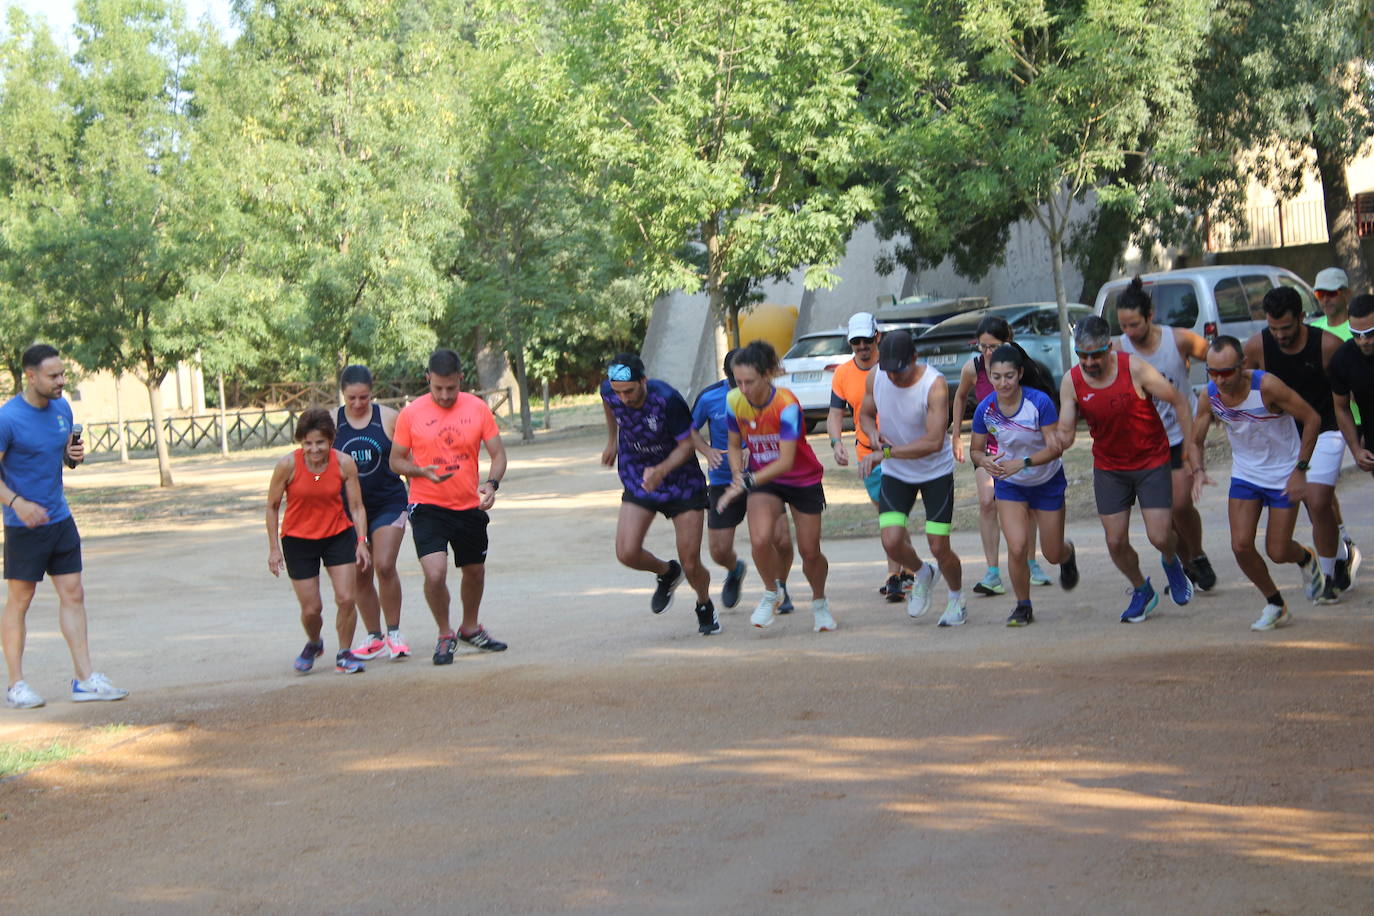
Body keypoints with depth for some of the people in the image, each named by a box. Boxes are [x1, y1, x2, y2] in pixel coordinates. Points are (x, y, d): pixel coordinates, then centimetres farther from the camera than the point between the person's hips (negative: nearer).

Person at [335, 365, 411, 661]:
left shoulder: (388, 418, -3)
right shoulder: (332, 423, 0)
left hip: (388, 503, -2)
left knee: (384, 566, -15)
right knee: (360, 575, 5)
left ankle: (394, 633, -1)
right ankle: (373, 636, 18)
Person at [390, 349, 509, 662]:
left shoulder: (478, 409, -2)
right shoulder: (410, 414, -6)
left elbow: (498, 453, 1)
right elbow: (396, 460, 1)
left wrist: (491, 483, -19)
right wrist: (423, 471, -19)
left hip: (469, 506, 3)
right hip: (427, 507, -3)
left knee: (475, 571, 18)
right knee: (435, 573, -20)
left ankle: (470, 628, 44)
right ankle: (445, 634, 4)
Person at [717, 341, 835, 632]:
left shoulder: (787, 405, -29)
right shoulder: (735, 402, -14)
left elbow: (786, 461, -33)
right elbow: (735, 446, 3)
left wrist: (747, 483, -41)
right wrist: (738, 475, -15)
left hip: (803, 480, -2)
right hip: (763, 480, 2)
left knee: (810, 552, 4)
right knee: (760, 540, -23)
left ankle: (819, 602, 35)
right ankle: (771, 593, 4)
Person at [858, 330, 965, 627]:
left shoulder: (935, 385, -26)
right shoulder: (875, 378, -11)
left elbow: (934, 441, -33)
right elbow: (865, 414, 9)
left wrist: (886, 452, -38)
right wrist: (873, 433, -15)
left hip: (936, 471, -4)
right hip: (896, 472, 4)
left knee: (939, 547, -5)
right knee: (891, 541, -12)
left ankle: (957, 599, 26)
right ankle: (922, 574, 22)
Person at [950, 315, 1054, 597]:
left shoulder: (1022, 367, -19)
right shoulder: (973, 368, -13)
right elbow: (960, 396, 9)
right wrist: (956, 434, 10)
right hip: (987, 444, 1)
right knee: (987, 502, -16)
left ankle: (1031, 564, 30)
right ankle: (992, 573, -18)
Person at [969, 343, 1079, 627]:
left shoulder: (1040, 402, -26)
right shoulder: (985, 409, -18)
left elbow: (1055, 448, -25)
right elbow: (976, 449, -5)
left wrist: (1022, 463, -39)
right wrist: (984, 460, -28)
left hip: (1047, 482, -1)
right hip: (1009, 484, 1)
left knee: (1053, 554, 9)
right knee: (1017, 548, -16)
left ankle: (1068, 553, 48)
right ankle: (1023, 607, 6)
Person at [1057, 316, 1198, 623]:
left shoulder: (1134, 369, -20)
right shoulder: (1071, 382, -12)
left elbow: (1179, 401, -9)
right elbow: (1065, 435, -10)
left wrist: (1190, 445, -8)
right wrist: (1058, 440, -34)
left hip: (1152, 462, -3)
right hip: (1109, 468, 3)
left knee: (1160, 536, -8)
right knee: (1116, 542, 0)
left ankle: (1172, 563, 30)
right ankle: (1141, 591, 28)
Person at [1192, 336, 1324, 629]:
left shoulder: (1266, 386, -28)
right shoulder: (1210, 396, -15)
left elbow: (1312, 419, -18)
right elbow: (1195, 440, 0)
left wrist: (1300, 469, -19)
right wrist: (1199, 470, -21)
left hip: (1284, 476, -4)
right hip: (1245, 476, 4)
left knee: (1277, 552, -1)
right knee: (1241, 546, -8)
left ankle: (1306, 559, 38)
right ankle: (1275, 604, 16)